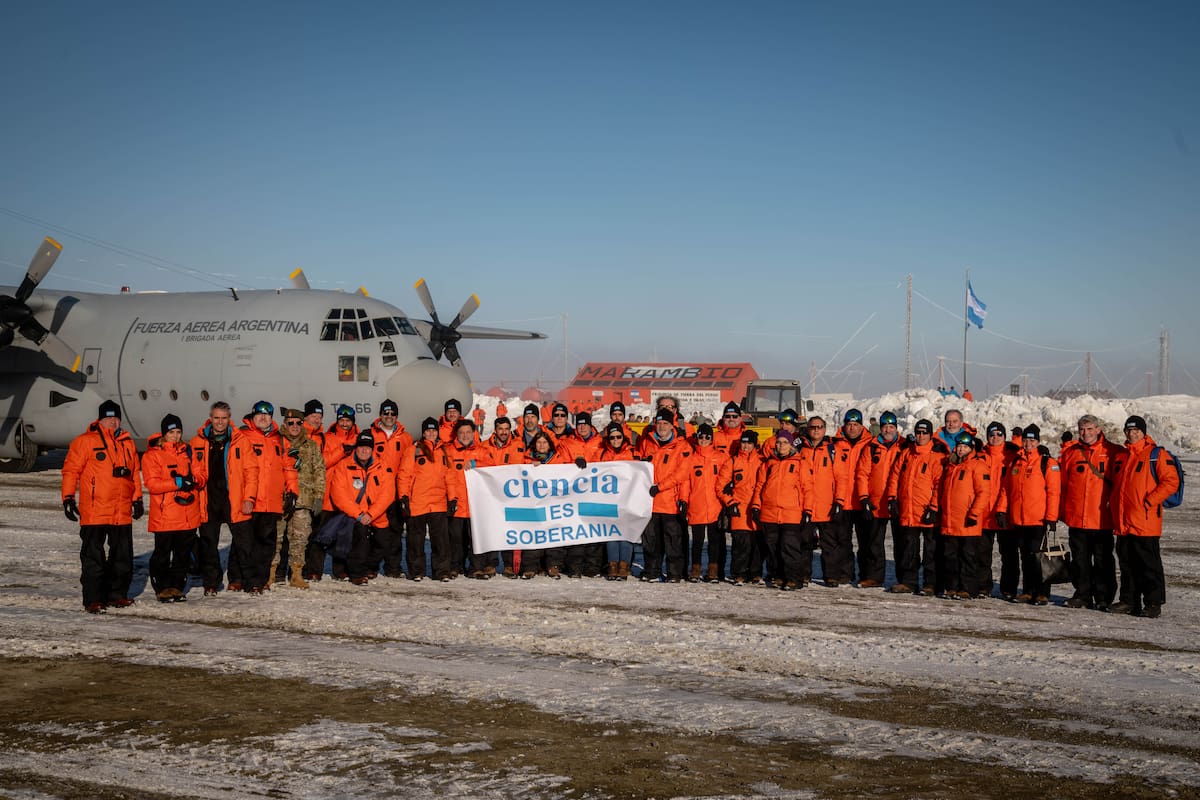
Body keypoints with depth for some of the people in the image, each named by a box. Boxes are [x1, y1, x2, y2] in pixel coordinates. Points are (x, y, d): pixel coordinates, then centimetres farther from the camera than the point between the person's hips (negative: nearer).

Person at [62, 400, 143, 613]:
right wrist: (68, 498, -9)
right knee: (93, 557, -3)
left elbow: (135, 473, 20)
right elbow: (71, 470, -4)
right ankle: (93, 599, 1)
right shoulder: (85, 441, -3)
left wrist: (137, 499, 17)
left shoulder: (127, 443, 14)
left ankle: (117, 593, 23)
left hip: (122, 513, 6)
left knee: (123, 556, 11)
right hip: (94, 512, -5)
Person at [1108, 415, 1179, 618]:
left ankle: (1154, 603, 4)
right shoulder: (1120, 456, 16)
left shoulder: (1157, 455, -4)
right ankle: (1129, 601, 19)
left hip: (1146, 523, -6)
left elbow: (1171, 482, -10)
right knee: (1127, 564, 11)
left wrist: (1150, 501, -15)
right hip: (1123, 522, 7)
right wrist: (1115, 509, 14)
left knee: (1149, 564, -3)